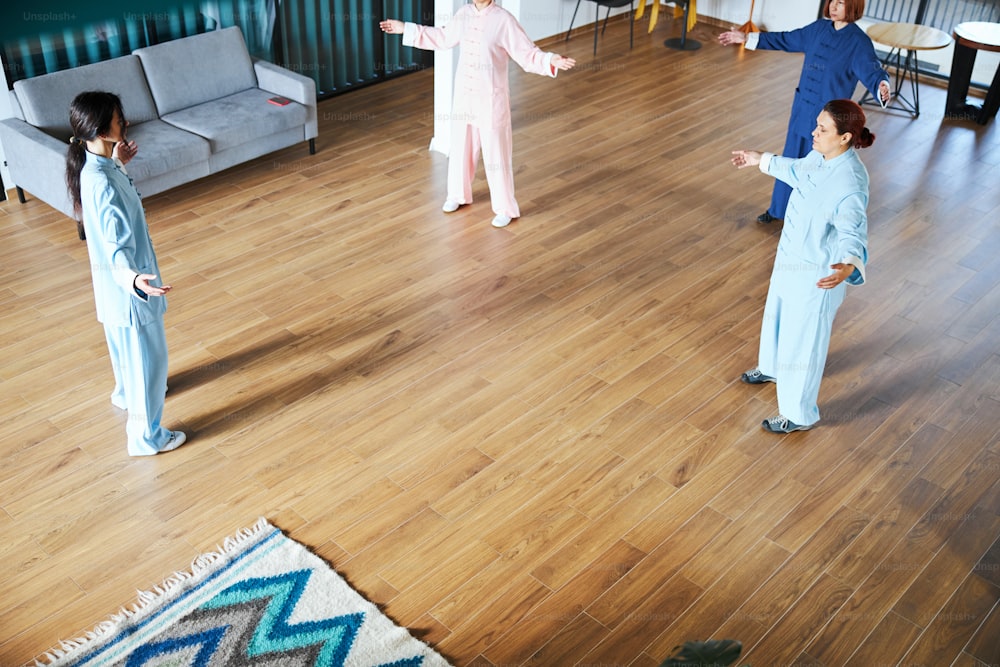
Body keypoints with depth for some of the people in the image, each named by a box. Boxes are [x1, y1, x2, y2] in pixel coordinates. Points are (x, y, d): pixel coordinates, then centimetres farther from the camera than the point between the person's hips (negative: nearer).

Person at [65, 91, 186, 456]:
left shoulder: (94, 166, -3)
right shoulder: (102, 184, -33)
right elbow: (116, 247, -36)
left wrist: (118, 165, 22)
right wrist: (132, 278, -55)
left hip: (117, 282, 10)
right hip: (129, 286, -10)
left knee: (126, 345, 33)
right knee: (146, 357, 7)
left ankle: (127, 392, 59)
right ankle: (146, 436, 22)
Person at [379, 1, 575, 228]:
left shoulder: (504, 20, -17)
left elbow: (527, 54, -17)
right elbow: (443, 37, 17)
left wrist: (551, 60, -36)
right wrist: (406, 29, 18)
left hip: (491, 99, -6)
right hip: (464, 95, 6)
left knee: (496, 155, 3)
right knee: (460, 148, 19)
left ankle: (505, 208, 19)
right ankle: (458, 195, 40)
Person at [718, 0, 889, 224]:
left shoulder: (858, 42, -16)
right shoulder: (819, 28, 3)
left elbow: (872, 71, -27)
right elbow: (786, 40, 14)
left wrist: (881, 87, -51)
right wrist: (748, 38, 15)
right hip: (802, 110, 7)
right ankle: (779, 209, 38)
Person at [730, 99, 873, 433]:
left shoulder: (849, 183, -33)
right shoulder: (821, 155, -7)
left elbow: (853, 233, -42)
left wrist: (847, 266, -63)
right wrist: (762, 160, 29)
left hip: (819, 273, -9)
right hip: (791, 256, 9)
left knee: (803, 341, 8)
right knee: (778, 315, 31)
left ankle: (799, 414, 31)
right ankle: (773, 368, 61)